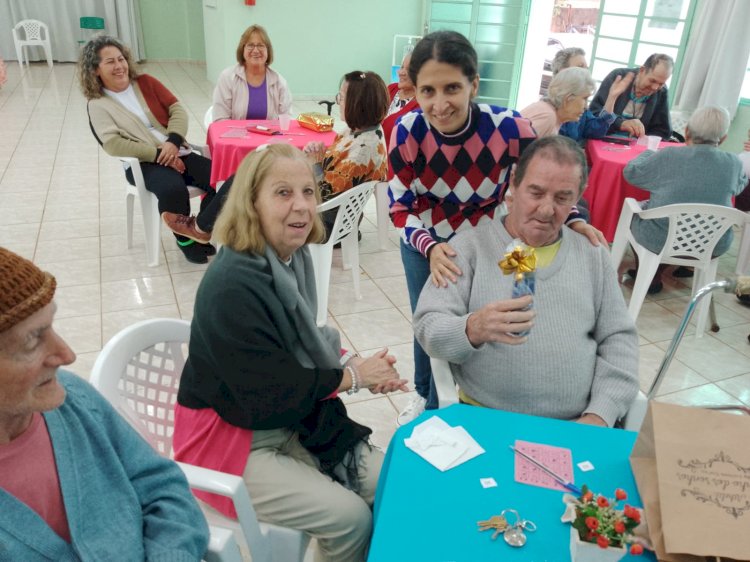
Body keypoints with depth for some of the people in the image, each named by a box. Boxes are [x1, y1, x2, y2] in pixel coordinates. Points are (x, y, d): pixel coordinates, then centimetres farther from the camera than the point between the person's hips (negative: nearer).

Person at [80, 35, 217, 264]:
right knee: (173, 189, -37)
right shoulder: (97, 104, 4)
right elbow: (113, 144, -9)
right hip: (143, 163, -4)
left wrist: (173, 141, -13)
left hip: (178, 153, 4)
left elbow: (177, 109, 7)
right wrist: (158, 154, -17)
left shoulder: (145, 82, 14)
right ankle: (184, 239, -11)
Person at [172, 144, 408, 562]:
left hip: (291, 425, 8)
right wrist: (354, 377, -14)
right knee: (351, 518, -13)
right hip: (229, 439, -7)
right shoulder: (233, 286, -30)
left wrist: (354, 366, -11)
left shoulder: (293, 259, -4)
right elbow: (272, 394, -26)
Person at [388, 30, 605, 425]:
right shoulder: (406, 131, -26)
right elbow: (399, 206, -17)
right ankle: (425, 396, 48)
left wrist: (572, 221, -30)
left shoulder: (511, 129, -29)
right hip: (424, 244, 1)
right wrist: (430, 247, -35)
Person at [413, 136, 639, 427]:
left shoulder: (592, 255, 13)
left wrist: (601, 414, -3)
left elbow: (618, 338, 11)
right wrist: (472, 330, -28)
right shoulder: (470, 246, 1)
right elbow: (428, 326, -6)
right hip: (488, 423, -4)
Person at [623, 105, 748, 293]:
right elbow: (740, 185, 16)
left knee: (635, 209, 24)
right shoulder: (734, 163, -7)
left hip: (660, 241, -3)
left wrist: (649, 153, 18)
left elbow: (630, 172, -1)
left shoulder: (668, 156, -16)